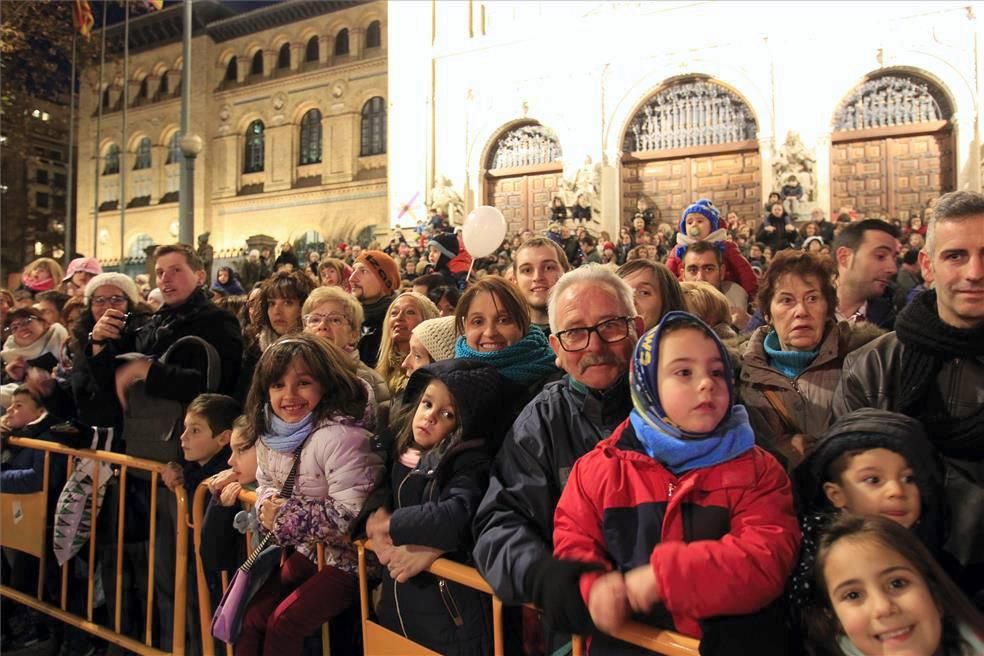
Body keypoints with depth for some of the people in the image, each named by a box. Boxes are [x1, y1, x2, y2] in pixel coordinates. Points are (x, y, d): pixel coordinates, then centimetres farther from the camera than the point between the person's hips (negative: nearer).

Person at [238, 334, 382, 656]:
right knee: (254, 614, 7)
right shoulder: (271, 434, -1)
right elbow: (266, 483, 15)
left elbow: (352, 515, -29)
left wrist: (286, 517, -22)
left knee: (284, 621, -10)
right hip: (307, 551, 8)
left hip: (348, 557, -8)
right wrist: (268, 505, -9)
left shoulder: (339, 437, -28)